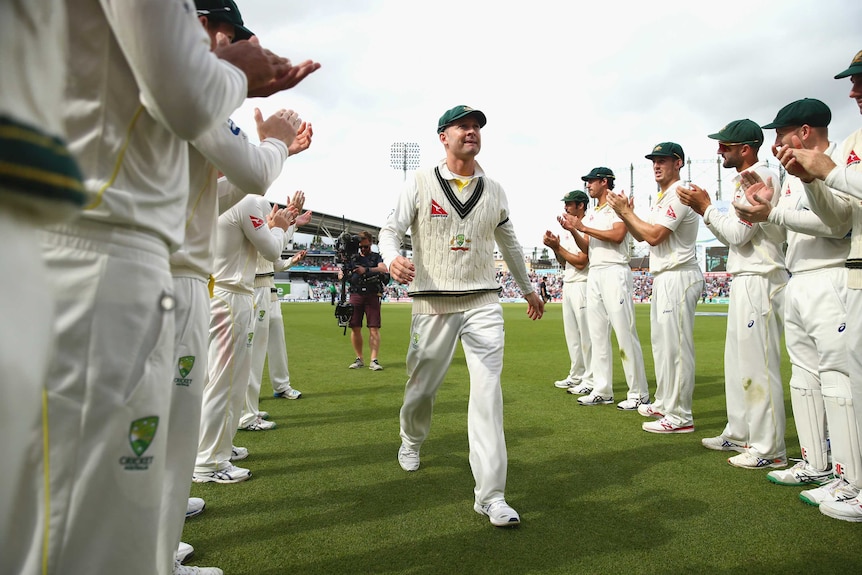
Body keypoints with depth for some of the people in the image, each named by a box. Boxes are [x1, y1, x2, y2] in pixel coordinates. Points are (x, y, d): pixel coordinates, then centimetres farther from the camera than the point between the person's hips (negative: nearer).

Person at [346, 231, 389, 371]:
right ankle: (359, 359, 12)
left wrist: (366, 270, -21)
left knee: (374, 328, -9)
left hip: (372, 295, -2)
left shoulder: (376, 257, 11)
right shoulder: (353, 258, 18)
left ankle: (374, 360, -8)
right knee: (355, 328, 0)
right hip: (356, 295, 2)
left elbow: (383, 269, -8)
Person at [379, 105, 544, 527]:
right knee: (421, 385, 9)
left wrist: (528, 289, 31)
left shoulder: (494, 190, 12)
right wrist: (392, 259, -25)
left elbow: (509, 243, 24)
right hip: (433, 302, -1)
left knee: (487, 391, -9)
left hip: (483, 302, 2)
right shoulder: (421, 183, 3)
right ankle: (412, 441, 43)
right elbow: (391, 229, -1)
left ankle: (490, 495, -5)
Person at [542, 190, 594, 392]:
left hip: (582, 286, -10)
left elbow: (581, 262, -17)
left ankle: (590, 378, 1)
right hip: (568, 285, 10)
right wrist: (554, 247, 3)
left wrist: (558, 247, -12)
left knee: (586, 334, -6)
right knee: (571, 334, 13)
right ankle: (576, 376, 23)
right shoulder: (568, 230, 17)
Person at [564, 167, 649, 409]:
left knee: (625, 332, -10)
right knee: (597, 334, 7)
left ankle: (639, 393, -4)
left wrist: (584, 228, -12)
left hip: (615, 273, -8)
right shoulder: (590, 214, 22)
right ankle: (602, 390, 13)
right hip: (594, 274, 8)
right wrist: (573, 230, 2)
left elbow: (617, 236, -16)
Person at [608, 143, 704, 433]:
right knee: (661, 344, 17)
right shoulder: (662, 198, 20)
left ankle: (680, 417, -2)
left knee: (676, 346, -8)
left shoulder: (679, 194, -12)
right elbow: (641, 235, 19)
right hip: (663, 278, 11)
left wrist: (626, 212, -11)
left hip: (678, 277, -11)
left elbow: (654, 235, -20)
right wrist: (624, 213, 4)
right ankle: (664, 404, 30)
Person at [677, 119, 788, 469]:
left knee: (759, 364, -7)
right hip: (745, 281, 11)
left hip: (760, 281, -11)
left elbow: (739, 233, -18)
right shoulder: (744, 181, 19)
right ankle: (739, 434, 26)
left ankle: (770, 449, 2)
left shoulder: (760, 177, -11)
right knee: (738, 361, 15)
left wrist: (706, 207, -7)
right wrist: (704, 209, 10)